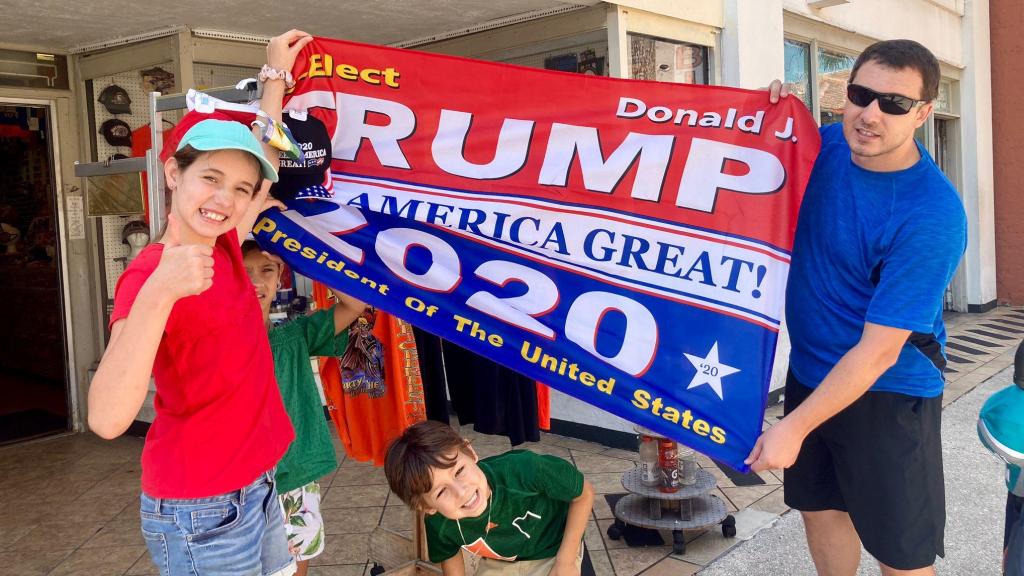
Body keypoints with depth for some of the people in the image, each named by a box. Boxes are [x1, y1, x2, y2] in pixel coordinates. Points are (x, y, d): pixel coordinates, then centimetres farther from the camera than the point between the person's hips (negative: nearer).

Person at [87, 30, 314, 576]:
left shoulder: (222, 249, 1)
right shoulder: (149, 274, -19)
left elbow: (265, 157, 17)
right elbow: (107, 419, -32)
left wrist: (275, 75, 21)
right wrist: (158, 293, -40)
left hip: (256, 486, 7)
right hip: (199, 511, -7)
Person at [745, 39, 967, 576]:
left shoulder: (930, 218, -26)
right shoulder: (827, 144, -7)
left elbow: (878, 351, -25)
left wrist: (795, 426, -22)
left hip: (887, 393, -6)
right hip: (810, 371, 6)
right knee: (819, 507, 21)